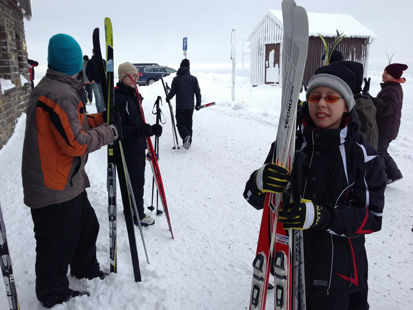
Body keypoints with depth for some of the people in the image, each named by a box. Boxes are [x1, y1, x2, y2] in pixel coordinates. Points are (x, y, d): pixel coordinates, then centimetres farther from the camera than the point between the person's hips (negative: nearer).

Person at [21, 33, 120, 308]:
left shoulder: (56, 89, 10)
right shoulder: (60, 95, -24)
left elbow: (75, 124, 16)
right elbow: (75, 143, -25)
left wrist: (103, 117, 7)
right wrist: (110, 132, -13)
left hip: (69, 182, 10)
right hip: (55, 190, -10)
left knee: (87, 226, 24)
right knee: (58, 244, 7)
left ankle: (86, 270, 45)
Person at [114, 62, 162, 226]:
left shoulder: (133, 95, 13)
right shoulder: (117, 97, -17)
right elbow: (118, 127, -25)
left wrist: (150, 129, 12)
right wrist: (141, 131, -34)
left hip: (138, 145, 9)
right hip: (126, 148, -9)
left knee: (138, 179, 18)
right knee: (134, 181, 0)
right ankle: (136, 214, 15)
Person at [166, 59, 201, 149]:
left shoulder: (176, 79, -5)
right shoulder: (193, 79, 2)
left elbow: (172, 91, -3)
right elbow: (198, 92, 2)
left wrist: (168, 98, 17)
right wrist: (198, 104, 12)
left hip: (180, 106, -2)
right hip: (190, 106, 3)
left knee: (180, 123, 5)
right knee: (188, 123, 14)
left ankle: (186, 136, -23)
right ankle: (188, 141, 16)